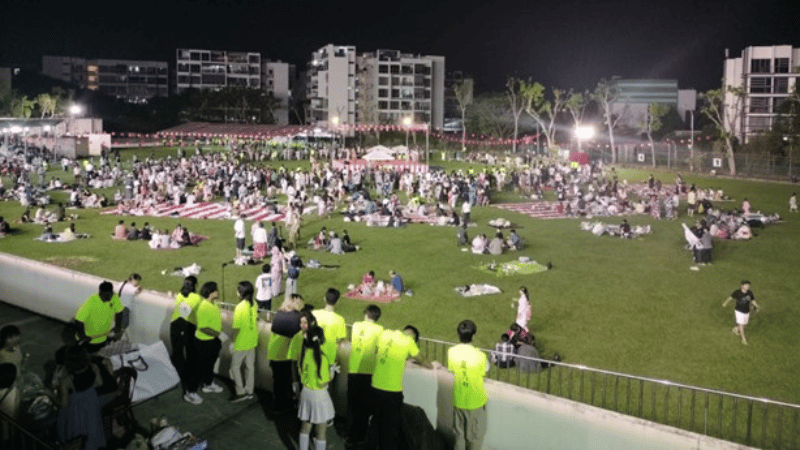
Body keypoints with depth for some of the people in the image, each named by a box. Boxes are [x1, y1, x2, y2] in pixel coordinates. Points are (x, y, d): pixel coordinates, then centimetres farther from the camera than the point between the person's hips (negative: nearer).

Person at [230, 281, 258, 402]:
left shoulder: (240, 307, -24)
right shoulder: (254, 304, -2)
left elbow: (236, 327, -20)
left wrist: (233, 341, -9)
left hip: (241, 343, -7)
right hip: (252, 341, 7)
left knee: (235, 366, 9)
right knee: (250, 366, 16)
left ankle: (241, 392, 10)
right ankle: (249, 391, 26)